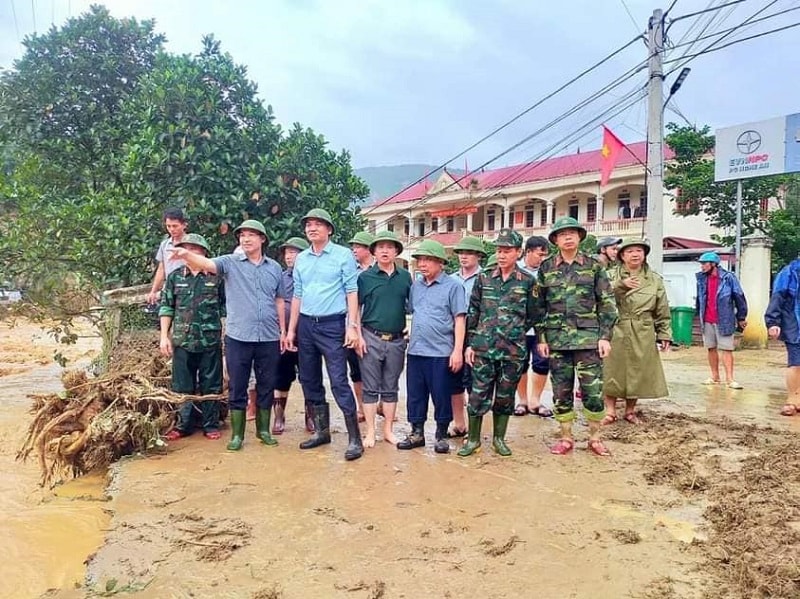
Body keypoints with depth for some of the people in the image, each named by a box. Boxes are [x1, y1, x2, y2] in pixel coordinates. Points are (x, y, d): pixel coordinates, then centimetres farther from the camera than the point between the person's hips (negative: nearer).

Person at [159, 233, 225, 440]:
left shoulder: (216, 277, 0)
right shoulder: (175, 277, 6)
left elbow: (226, 308, 4)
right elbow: (166, 308, 8)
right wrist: (164, 336, 3)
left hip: (210, 341, -2)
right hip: (182, 341, 2)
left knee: (211, 386, 7)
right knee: (182, 386, 9)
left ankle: (211, 425, 19)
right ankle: (183, 425, 22)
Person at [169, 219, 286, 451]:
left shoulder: (274, 267, 9)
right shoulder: (230, 262, 1)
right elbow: (207, 263, -18)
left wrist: (283, 331, 12)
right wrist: (187, 255, -38)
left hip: (269, 338, 2)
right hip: (238, 337, -2)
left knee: (267, 386, 11)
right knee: (237, 387, 5)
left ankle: (263, 430, 25)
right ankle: (237, 434, 17)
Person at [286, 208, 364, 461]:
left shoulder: (343, 255, -3)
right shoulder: (301, 259, 11)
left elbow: (352, 292, -6)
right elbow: (297, 295, 14)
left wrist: (352, 326, -14)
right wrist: (291, 329, 11)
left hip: (332, 325, -6)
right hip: (305, 325, 6)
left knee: (339, 381, -9)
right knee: (309, 381, 11)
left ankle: (355, 438, -2)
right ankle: (321, 431, 25)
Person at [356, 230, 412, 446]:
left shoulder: (405, 277, 7)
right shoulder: (365, 277, 0)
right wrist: (358, 335, -8)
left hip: (397, 340, 3)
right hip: (371, 338, -2)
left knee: (390, 388, 11)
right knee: (371, 388, 3)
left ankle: (388, 431, 21)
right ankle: (370, 432, 12)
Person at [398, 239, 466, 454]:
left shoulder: (452, 286, -5)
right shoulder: (415, 286, 11)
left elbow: (459, 320, -7)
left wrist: (458, 350, -13)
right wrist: (409, 339, 12)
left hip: (441, 353, -5)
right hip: (415, 351, 5)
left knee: (441, 397, 5)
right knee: (415, 395, 11)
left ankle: (441, 435, 19)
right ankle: (417, 433, 24)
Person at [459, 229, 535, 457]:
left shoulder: (528, 281, 1)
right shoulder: (483, 279, 5)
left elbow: (532, 316, 6)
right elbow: (472, 313, 6)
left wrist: (515, 333, 4)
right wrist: (470, 343, 2)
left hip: (513, 350, -1)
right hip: (483, 347, 1)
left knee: (505, 396, 9)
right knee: (478, 394, 3)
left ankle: (499, 438, 25)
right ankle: (473, 438, 17)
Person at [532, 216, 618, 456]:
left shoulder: (594, 266, 3)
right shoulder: (546, 268, 5)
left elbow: (607, 304, 2)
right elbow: (538, 306, 7)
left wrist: (605, 336, -5)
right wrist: (541, 338, 2)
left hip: (588, 338, -1)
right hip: (557, 339, 1)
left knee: (593, 390, 1)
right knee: (561, 391, 7)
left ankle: (595, 437, 19)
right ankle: (566, 438, 20)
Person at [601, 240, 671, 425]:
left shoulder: (655, 279, 7)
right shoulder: (612, 275, 2)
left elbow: (662, 311, 9)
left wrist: (664, 334, 5)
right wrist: (621, 285, -27)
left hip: (642, 335, 2)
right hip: (615, 332, -2)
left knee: (637, 373, 8)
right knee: (612, 372, 2)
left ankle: (630, 411, 24)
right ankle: (610, 411, 15)